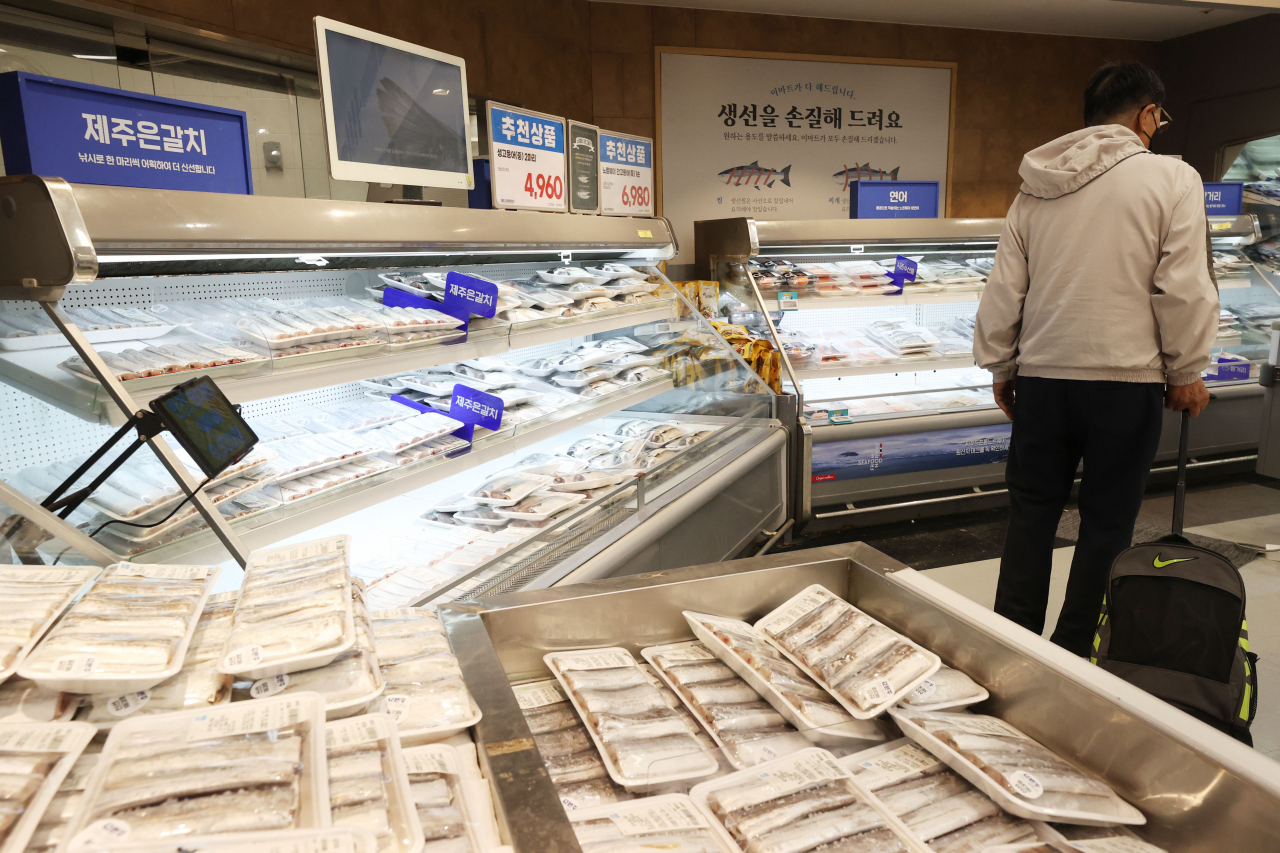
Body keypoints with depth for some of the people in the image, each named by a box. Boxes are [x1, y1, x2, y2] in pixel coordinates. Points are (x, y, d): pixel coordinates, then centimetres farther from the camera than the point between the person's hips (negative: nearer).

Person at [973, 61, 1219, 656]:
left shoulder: (1036, 187, 8)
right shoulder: (1172, 178, -3)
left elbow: (1004, 288, 9)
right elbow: (1184, 289, -6)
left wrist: (1001, 366, 17)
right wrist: (1186, 374, 5)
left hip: (1041, 375, 4)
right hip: (1127, 380, -3)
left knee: (1031, 514, 12)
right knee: (1107, 525, 8)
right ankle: (1073, 658, 16)